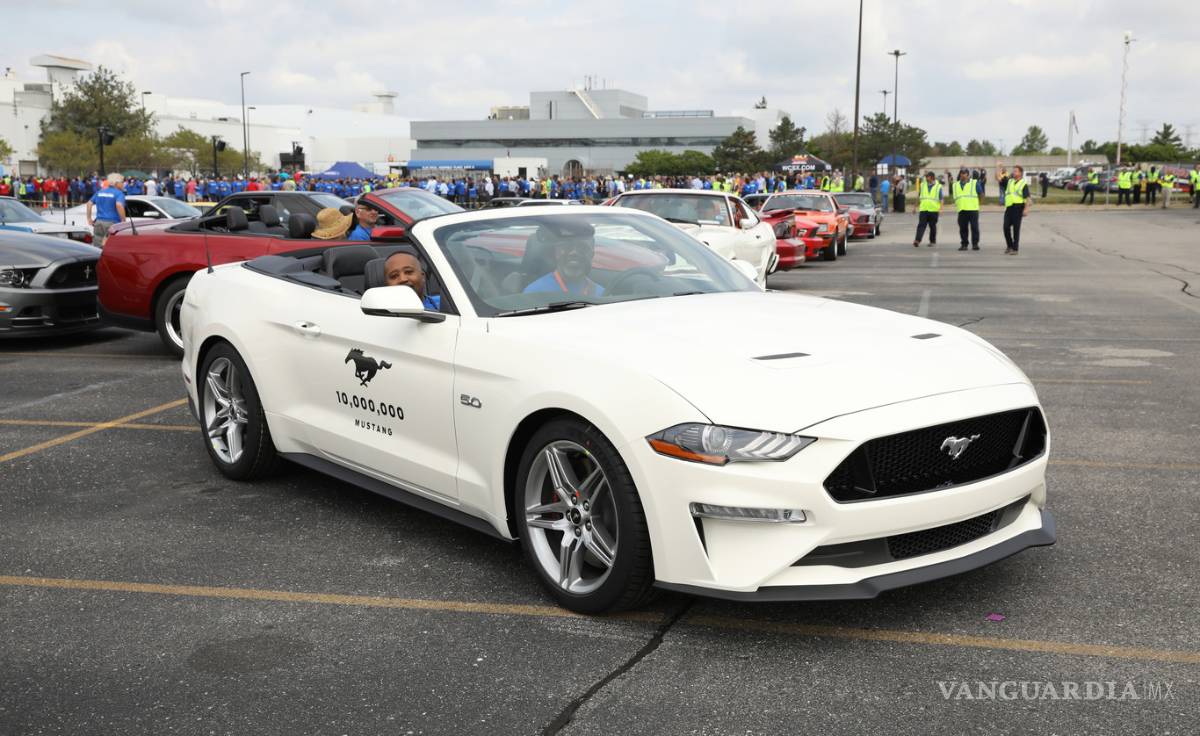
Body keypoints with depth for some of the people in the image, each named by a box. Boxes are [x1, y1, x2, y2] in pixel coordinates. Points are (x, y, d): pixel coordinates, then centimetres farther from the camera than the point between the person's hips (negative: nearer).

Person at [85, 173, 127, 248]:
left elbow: (89, 203, 17)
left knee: (97, 248, 9)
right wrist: (123, 221, -18)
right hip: (112, 223, -6)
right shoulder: (119, 193, -7)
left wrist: (89, 218, 19)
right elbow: (119, 205, -24)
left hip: (99, 223, 6)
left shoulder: (100, 192, 16)